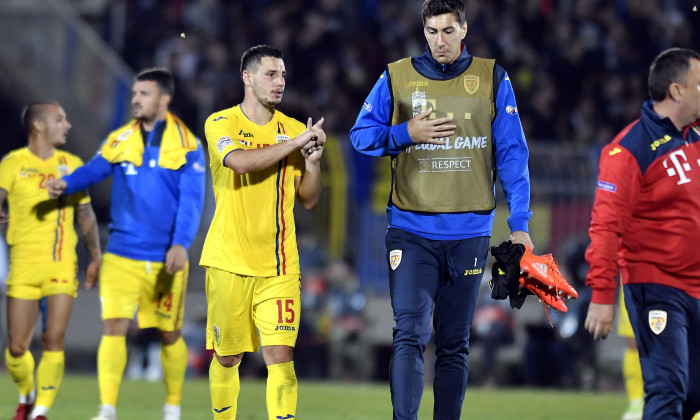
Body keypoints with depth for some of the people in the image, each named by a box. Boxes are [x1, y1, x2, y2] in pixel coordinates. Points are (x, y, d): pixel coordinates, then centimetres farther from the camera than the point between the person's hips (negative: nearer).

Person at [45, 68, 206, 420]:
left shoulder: (186, 145, -3)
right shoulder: (119, 140, 6)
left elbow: (191, 201, -10)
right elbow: (94, 170, 2)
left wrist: (180, 244, -23)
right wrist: (67, 183, -20)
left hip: (166, 259, -1)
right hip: (122, 255, 1)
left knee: (169, 335, 10)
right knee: (114, 326, -12)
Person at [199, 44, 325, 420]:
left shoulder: (294, 129, 10)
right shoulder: (221, 124, 0)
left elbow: (308, 200, 12)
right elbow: (241, 162, -22)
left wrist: (312, 160, -6)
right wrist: (294, 143, -17)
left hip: (278, 264, 2)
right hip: (229, 261, -2)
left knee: (280, 354, -10)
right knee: (226, 357, 7)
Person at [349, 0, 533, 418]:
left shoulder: (491, 79, 5)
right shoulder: (397, 77, 5)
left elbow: (512, 153, 3)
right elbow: (362, 135, 8)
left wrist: (520, 224, -2)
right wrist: (407, 134, -10)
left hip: (469, 233, 1)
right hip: (412, 231, -1)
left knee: (454, 346, 8)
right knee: (410, 334, -14)